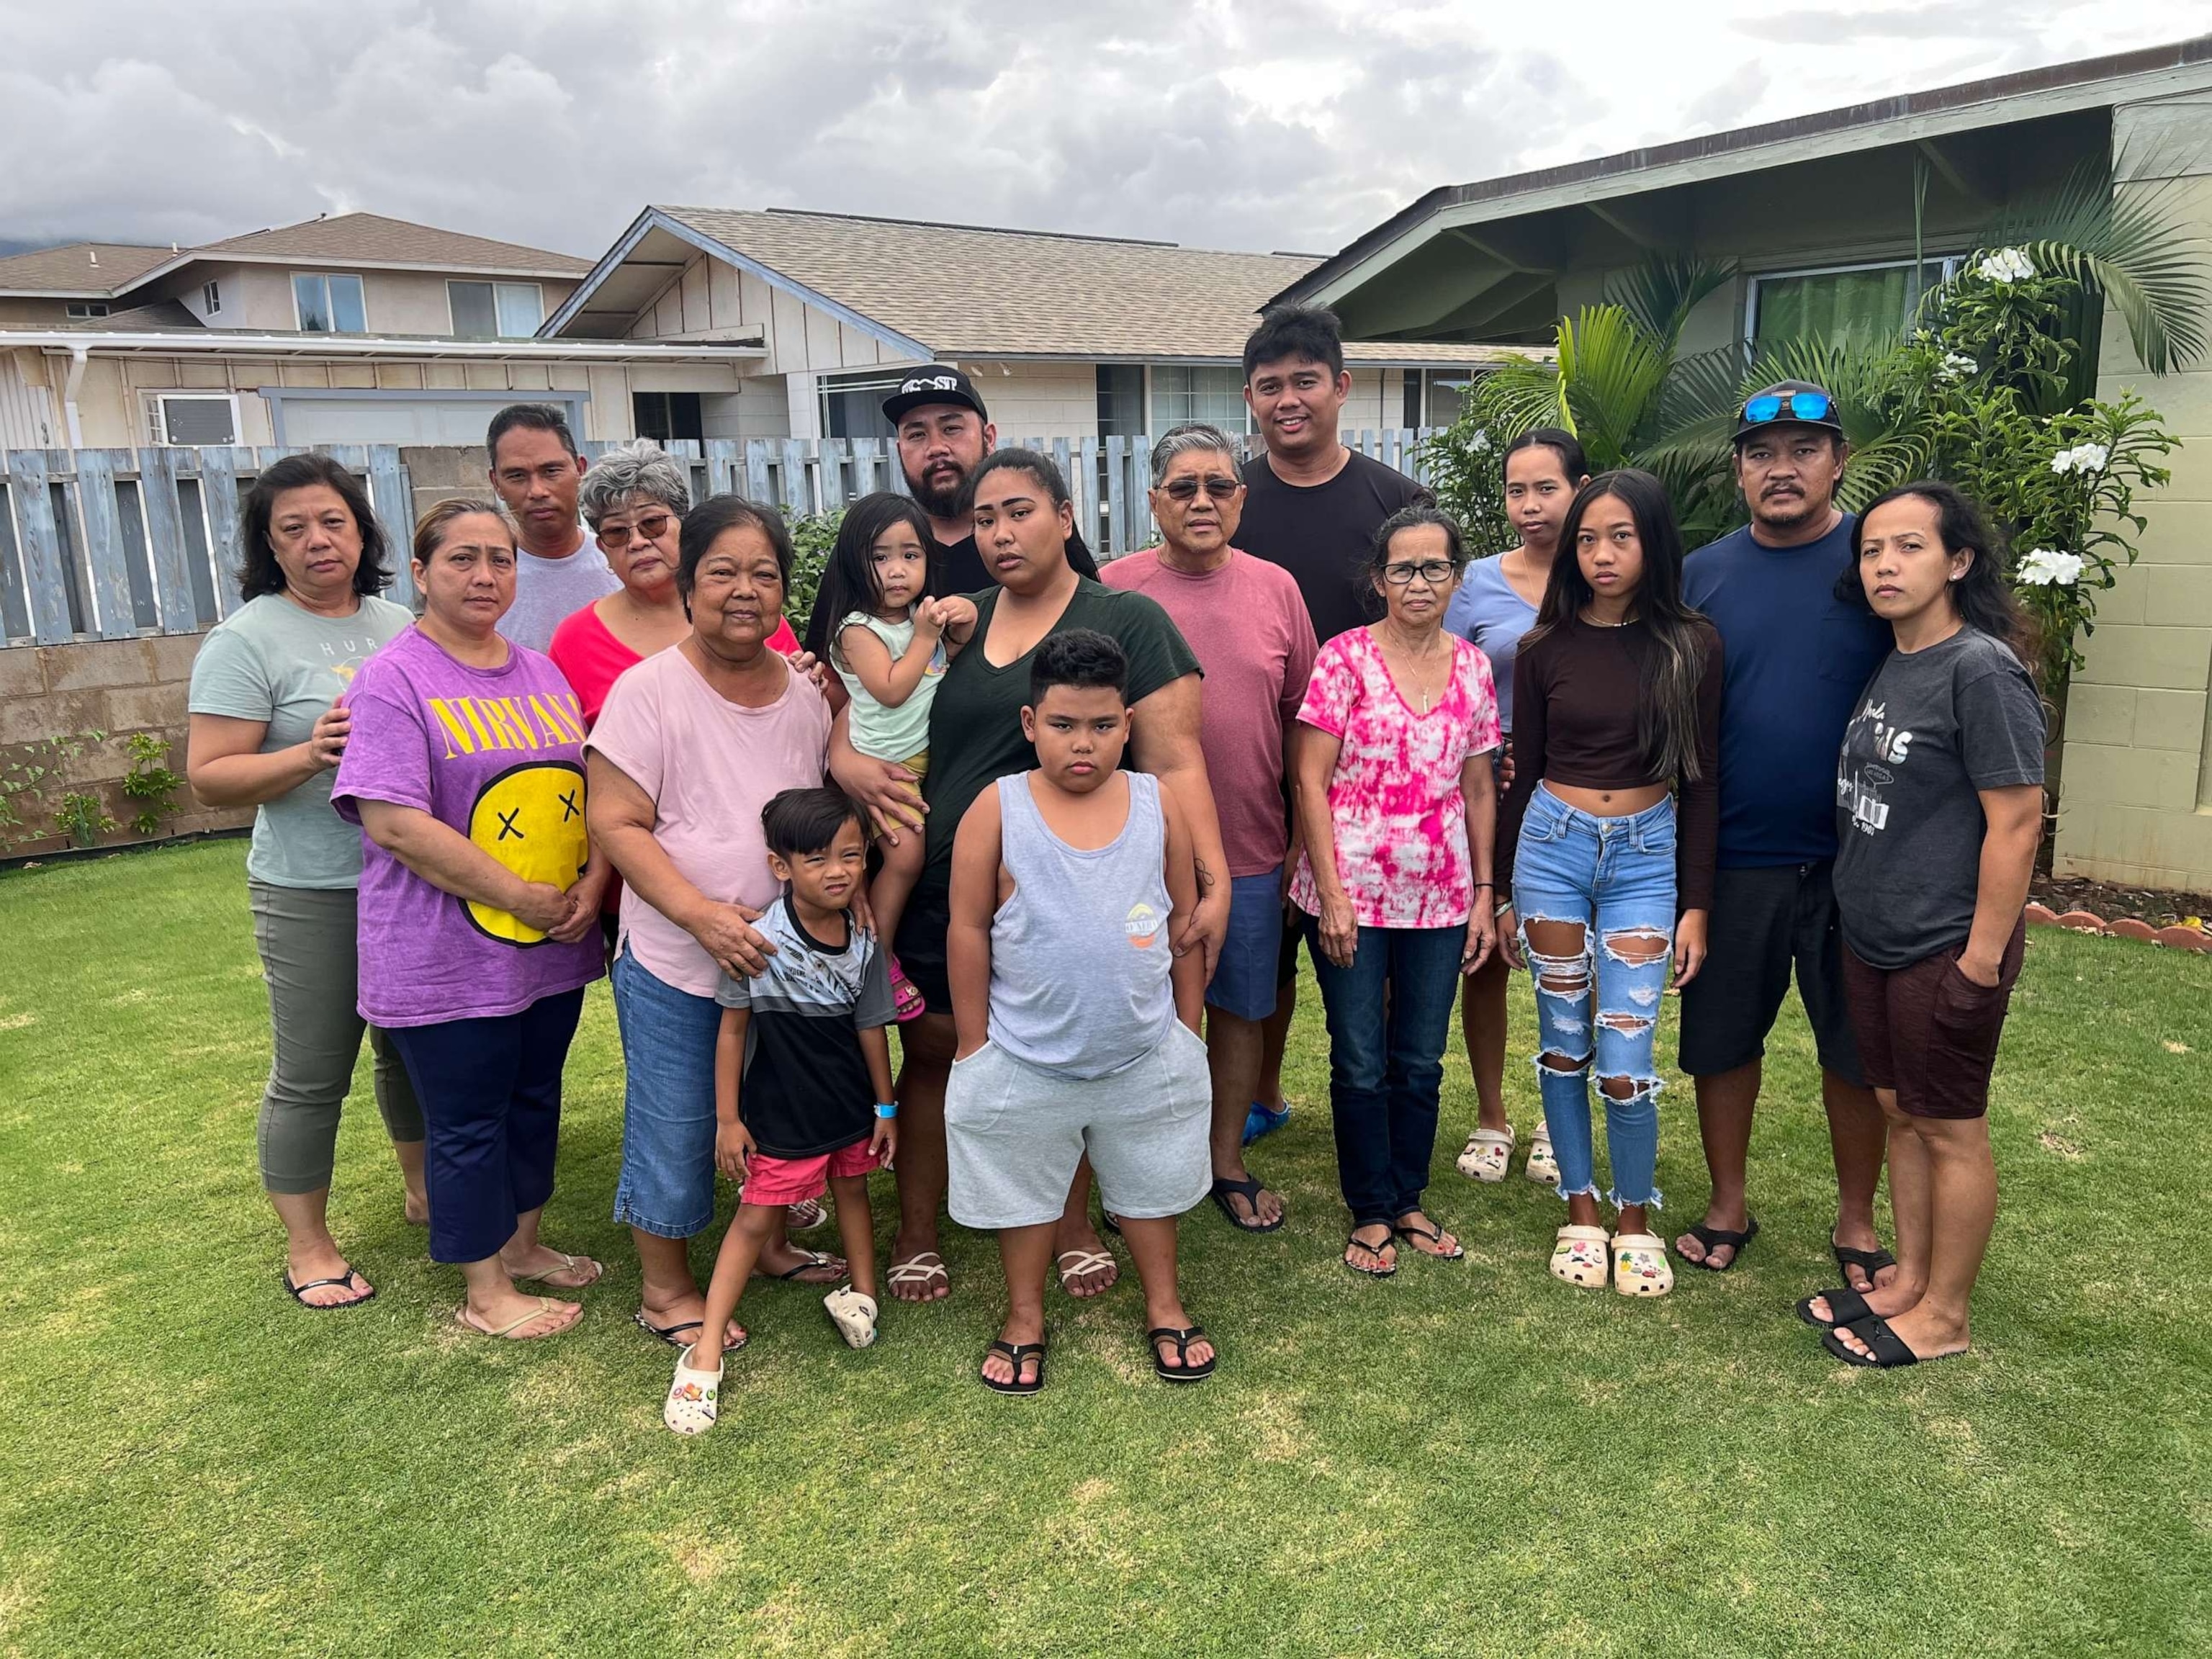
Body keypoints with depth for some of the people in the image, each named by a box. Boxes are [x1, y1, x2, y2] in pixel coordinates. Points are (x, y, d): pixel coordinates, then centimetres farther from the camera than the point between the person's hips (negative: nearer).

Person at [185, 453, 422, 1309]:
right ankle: (307, 1247, 19)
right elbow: (209, 776, -14)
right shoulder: (248, 639, -9)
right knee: (311, 1075, 4)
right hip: (313, 893, -5)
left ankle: (425, 1190, 39)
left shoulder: (398, 624, 8)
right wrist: (309, 755, -27)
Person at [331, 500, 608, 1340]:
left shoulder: (540, 672, 10)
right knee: (468, 1125, 7)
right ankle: (486, 1292, 22)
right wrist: (522, 897, -19)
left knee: (534, 1102, 19)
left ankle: (522, 1243, 38)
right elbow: (395, 823, -20)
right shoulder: (394, 680, -11)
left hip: (552, 949, 7)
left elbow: (592, 789, 12)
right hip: (449, 958, -6)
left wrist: (592, 884, -6)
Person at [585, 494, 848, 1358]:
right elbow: (615, 824, -16)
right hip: (675, 963, -5)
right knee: (674, 1129, 8)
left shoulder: (804, 693, 3)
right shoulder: (649, 690, -13)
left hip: (788, 956, 5)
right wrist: (703, 915, -26)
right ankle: (665, 1287, 28)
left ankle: (770, 1243, 42)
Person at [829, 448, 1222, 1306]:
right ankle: (916, 1236, 31)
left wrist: (1215, 882, -20)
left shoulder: (1125, 622, -4)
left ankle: (1074, 1227, 35)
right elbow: (856, 715, 12)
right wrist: (851, 763, -11)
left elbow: (1175, 764, -11)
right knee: (930, 1053, 12)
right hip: (942, 891, 3)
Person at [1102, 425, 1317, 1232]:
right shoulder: (1114, 589, -4)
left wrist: (1306, 837, 8)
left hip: (1250, 850, 2)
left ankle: (1228, 1162, 32)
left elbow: (1302, 716, 8)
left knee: (1238, 1008, 13)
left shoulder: (1275, 589, 3)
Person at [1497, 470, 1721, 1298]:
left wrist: (1696, 905, -2)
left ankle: (1636, 1219, 20)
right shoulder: (1546, 648, 0)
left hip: (1647, 856, -1)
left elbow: (1701, 780, 0)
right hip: (1552, 845, 1)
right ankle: (1580, 1210, 27)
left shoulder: (1691, 646, -2)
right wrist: (1505, 888, 9)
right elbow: (1522, 771, 6)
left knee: (1625, 1061, -4)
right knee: (1563, 1042, 10)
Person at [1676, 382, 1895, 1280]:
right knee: (1722, 1040, 11)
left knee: (1858, 1049, 10)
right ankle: (1728, 1206, 30)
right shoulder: (1701, 575, 3)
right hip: (1731, 859, 2)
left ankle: (1857, 1224, 29)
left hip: (1855, 859, -1)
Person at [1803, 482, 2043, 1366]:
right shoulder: (1889, 666, 9)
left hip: (1945, 950, -8)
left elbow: (2017, 819, -18)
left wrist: (1984, 953, -18)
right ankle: (1907, 1281, 32)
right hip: (1872, 938, 8)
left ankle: (1943, 1315, 20)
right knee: (1899, 1111, 17)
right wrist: (1855, 911, 14)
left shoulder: (1980, 670, -16)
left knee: (1950, 1127, 5)